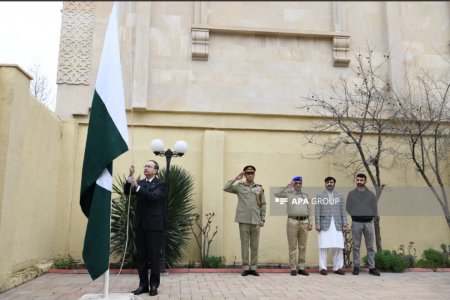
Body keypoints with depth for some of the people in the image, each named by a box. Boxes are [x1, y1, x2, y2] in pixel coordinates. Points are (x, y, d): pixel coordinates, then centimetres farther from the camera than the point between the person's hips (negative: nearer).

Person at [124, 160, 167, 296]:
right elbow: (127, 192, -2)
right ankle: (143, 284, 16)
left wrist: (137, 187, -28)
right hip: (140, 225, 5)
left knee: (154, 256, 2)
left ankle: (154, 285, 10)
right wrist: (130, 177, -15)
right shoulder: (139, 183, 13)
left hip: (154, 226, -5)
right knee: (141, 256, 8)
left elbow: (153, 196, -20)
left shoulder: (160, 184, -3)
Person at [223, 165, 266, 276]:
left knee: (255, 245, 5)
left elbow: (263, 204, 10)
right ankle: (245, 268, 10)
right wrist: (236, 178, -5)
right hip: (243, 220, -2)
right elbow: (226, 188, -6)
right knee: (244, 244, 2)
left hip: (256, 221, 2)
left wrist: (263, 219, 4)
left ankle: (253, 267, 14)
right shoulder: (239, 186, 6)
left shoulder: (259, 188, 10)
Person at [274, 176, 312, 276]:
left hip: (304, 222, 3)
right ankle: (293, 268, 6)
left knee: (303, 246, 6)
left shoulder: (306, 195, 15)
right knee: (293, 246, 0)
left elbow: (309, 210, 13)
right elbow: (276, 194, -10)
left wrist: (310, 223, 7)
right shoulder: (288, 194, 4)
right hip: (292, 221, -3)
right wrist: (287, 186, -9)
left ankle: (301, 268, 13)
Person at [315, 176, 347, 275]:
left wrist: (344, 225, 3)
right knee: (323, 247, -2)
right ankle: (323, 267, 5)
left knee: (338, 247, 0)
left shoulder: (340, 196, 13)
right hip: (324, 224, -2)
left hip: (337, 224, 2)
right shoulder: (320, 195, 7)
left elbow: (343, 211, 9)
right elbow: (317, 211, 1)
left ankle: (337, 267, 10)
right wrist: (317, 224, -7)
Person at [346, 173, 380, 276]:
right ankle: (356, 267, 9)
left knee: (370, 246, 4)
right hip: (356, 222, -1)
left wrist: (370, 216, -2)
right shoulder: (351, 194, 6)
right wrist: (355, 215, -3)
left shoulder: (371, 194, 8)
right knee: (356, 246, 3)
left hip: (368, 222, 1)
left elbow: (374, 208, 7)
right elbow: (348, 208, 6)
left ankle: (372, 267, 8)